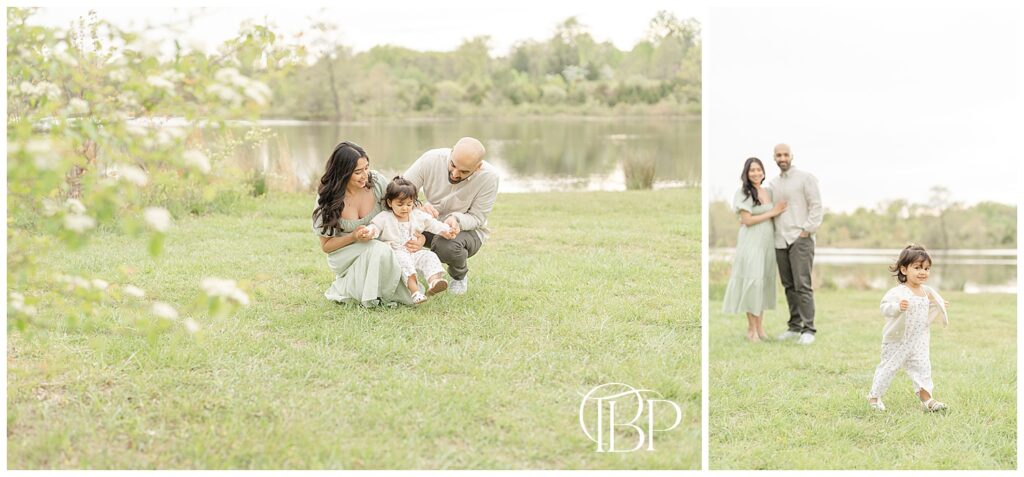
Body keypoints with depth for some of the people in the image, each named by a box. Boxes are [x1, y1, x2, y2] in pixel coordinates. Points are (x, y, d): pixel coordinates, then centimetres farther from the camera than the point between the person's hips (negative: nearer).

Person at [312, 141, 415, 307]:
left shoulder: (376, 181, -12)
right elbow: (326, 246, -7)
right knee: (380, 251, -37)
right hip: (345, 255, -3)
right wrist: (353, 237, -25)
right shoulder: (327, 197, -15)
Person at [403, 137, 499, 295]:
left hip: (467, 229, -2)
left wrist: (457, 220, -39)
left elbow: (477, 218, -16)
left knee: (447, 246, -37)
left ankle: (460, 276, 1)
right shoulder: (431, 159, -22)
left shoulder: (489, 177, -25)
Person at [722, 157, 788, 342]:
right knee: (752, 281, -8)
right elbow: (747, 220, -12)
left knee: (765, 281, 6)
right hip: (751, 242, -6)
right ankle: (751, 327, -3)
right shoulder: (742, 193, -6)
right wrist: (773, 213, -10)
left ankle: (760, 325, 12)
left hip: (768, 242, 6)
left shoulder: (769, 192, 12)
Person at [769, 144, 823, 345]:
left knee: (802, 285, -11)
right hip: (780, 240, 6)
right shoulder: (773, 184, 17)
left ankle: (808, 330, -11)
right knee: (788, 285, 7)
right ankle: (794, 326, 13)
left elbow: (816, 206, -4)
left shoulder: (805, 178, 0)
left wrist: (806, 230, -11)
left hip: (800, 239, -6)